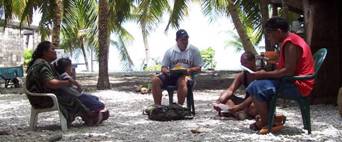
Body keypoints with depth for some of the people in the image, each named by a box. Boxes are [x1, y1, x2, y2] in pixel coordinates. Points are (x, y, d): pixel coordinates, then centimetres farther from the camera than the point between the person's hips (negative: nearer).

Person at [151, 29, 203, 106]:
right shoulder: (170, 51, 9)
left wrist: (189, 70, -16)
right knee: (155, 80, -24)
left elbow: (198, 68, 5)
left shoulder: (194, 50, 5)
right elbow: (163, 68, 8)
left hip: (185, 75, -2)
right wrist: (167, 71, -16)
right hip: (171, 75, 3)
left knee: (182, 81, -39)